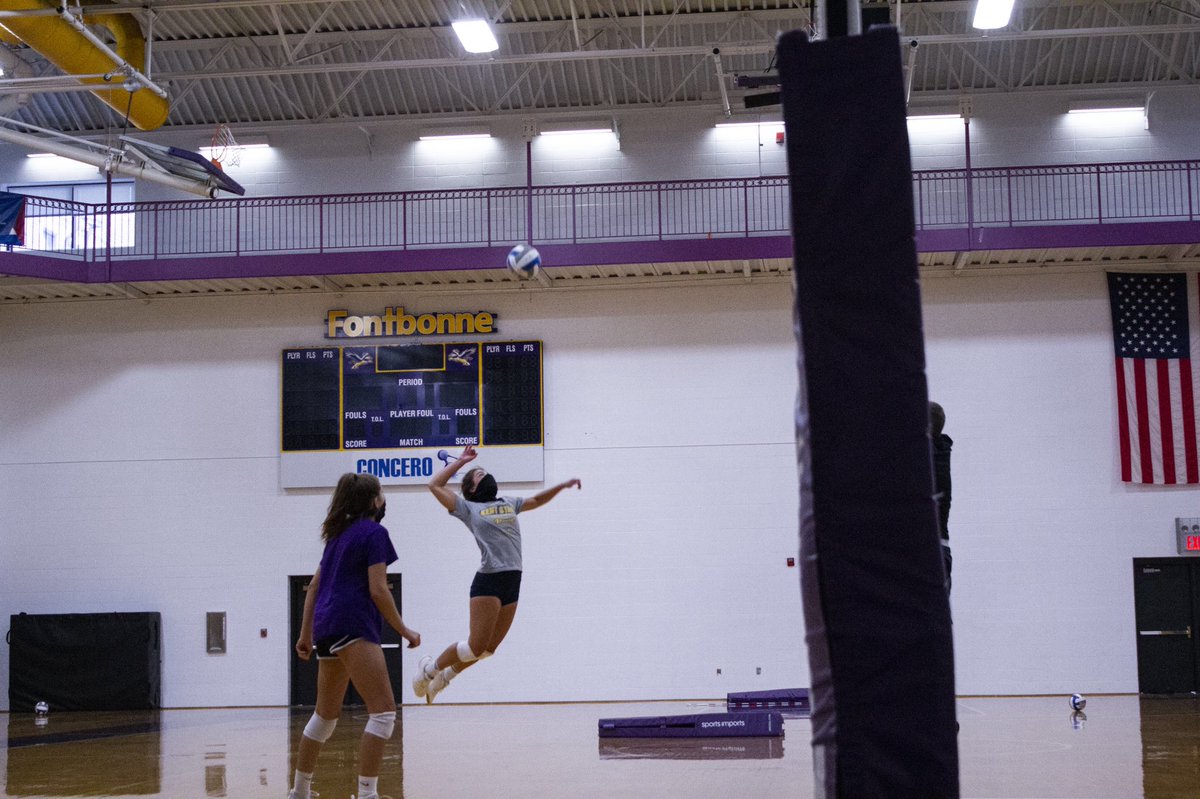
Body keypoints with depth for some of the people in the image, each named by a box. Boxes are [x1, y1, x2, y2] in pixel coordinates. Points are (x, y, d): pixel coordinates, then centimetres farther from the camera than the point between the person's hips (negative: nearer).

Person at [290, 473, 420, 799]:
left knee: (326, 715, 20)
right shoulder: (374, 532, -3)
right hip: (353, 626, -9)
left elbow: (314, 586, 21)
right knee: (384, 711, -11)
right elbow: (378, 590, -10)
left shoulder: (340, 533, 21)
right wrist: (404, 631, -3)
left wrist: (306, 634, 25)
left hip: (326, 626, 9)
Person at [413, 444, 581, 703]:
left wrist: (562, 485, 21)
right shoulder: (468, 508, 4)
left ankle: (443, 677, 27)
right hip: (488, 582, -6)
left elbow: (536, 500, 32)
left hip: (513, 583, 6)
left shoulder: (509, 504, 19)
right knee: (476, 646, -8)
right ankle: (429, 668, 13)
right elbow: (435, 485, -2)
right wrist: (460, 461, 5)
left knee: (489, 648, 9)